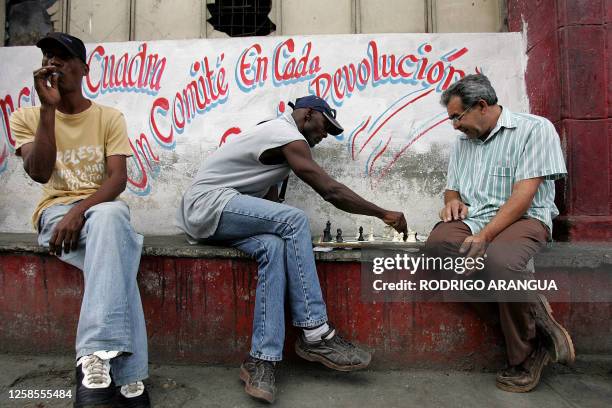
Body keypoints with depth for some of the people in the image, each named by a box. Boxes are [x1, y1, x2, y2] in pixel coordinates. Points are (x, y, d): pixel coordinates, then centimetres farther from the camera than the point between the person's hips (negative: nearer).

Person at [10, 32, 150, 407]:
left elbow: (118, 178, -7)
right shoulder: (27, 117, 9)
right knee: (114, 253, -35)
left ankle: (96, 358, -45)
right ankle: (128, 376, -38)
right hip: (55, 209, 0)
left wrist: (81, 210, -25)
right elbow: (39, 174, -9)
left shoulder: (109, 117, 6)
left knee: (110, 218, -40)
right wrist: (49, 108, -11)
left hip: (103, 206, 0)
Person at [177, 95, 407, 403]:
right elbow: (330, 190, -14)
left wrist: (278, 227, -3)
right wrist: (384, 214, -5)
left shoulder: (277, 134, 20)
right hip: (208, 203, -9)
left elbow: (269, 194, 14)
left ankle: (262, 359, -24)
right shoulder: (288, 135, -11)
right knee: (294, 219, -25)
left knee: (274, 246, -19)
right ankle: (314, 334, -22)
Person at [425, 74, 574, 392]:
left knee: (499, 259, -39)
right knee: (437, 243, -29)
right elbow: (452, 190, 24)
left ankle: (526, 355, -10)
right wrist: (453, 201, -2)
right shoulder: (463, 142, 20)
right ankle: (538, 318, -18)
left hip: (523, 219, -5)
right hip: (472, 220, 6)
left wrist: (484, 236, -23)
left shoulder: (534, 129, -2)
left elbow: (524, 195, -13)